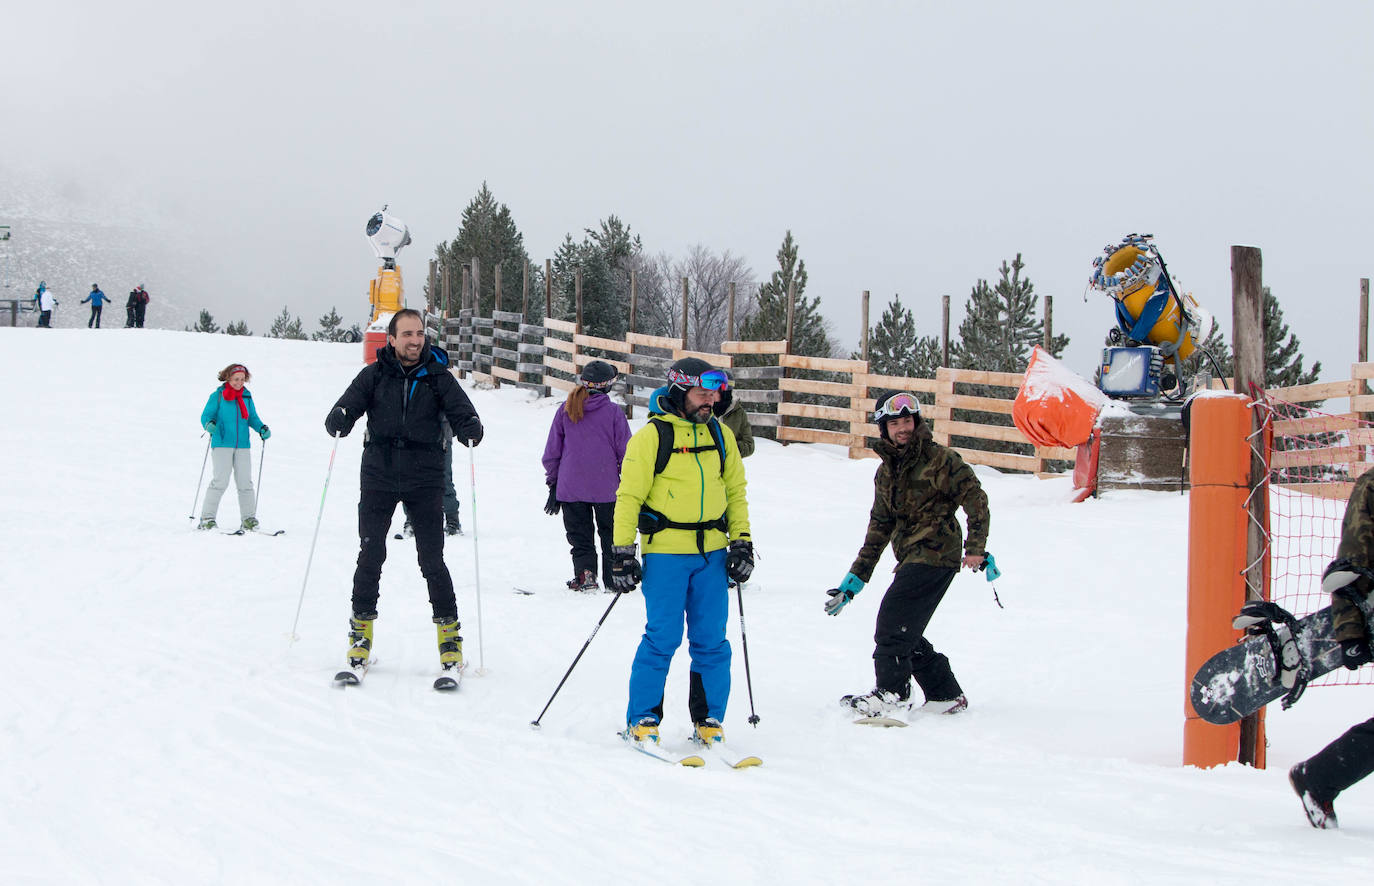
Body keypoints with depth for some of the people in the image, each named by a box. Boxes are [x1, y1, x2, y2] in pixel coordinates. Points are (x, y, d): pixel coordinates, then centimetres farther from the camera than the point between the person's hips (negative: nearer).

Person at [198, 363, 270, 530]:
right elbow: (206, 416, 0)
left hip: (243, 445, 4)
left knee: (245, 482, 1)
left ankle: (248, 519, 9)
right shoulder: (218, 396, 0)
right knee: (221, 480, -11)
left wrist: (262, 428, -1)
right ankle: (207, 518, -4)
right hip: (222, 444, -4)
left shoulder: (247, 397, 12)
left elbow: (252, 418, 18)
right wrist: (210, 424, -22)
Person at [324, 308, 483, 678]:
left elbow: (461, 412, -3)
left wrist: (470, 429, -27)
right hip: (379, 477, 1)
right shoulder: (375, 375, 3)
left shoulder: (437, 377, 3)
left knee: (432, 560, -2)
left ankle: (449, 631, 8)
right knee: (371, 556, -1)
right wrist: (339, 420, -26)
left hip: (424, 480, 0)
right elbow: (347, 407, -2)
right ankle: (361, 629, 14)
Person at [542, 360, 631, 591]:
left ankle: (584, 575, -5)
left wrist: (553, 485, 15)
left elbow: (552, 453, 6)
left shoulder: (565, 410, 1)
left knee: (580, 536, 10)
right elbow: (625, 452, -3)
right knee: (610, 535, 12)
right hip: (606, 488, -1)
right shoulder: (613, 411, -7)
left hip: (571, 489, 1)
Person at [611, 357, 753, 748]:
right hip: (665, 553, -4)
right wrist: (622, 553, -7)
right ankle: (642, 720, 6)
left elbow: (735, 491, 18)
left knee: (711, 641, 5)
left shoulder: (720, 435, 10)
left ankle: (708, 720, 15)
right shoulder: (651, 436, -5)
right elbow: (629, 496, -3)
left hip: (713, 553, 5)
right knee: (662, 638, -6)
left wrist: (741, 541, 10)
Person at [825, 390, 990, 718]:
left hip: (936, 553, -8)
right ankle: (946, 694, 15)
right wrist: (854, 580, 17)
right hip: (911, 557, 8)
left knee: (894, 617, -16)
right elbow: (880, 528, 20)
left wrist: (975, 547, -18)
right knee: (903, 631, 5)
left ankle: (891, 692, -9)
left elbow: (975, 498, -8)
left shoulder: (939, 459, -5)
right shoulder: (886, 471, 16)